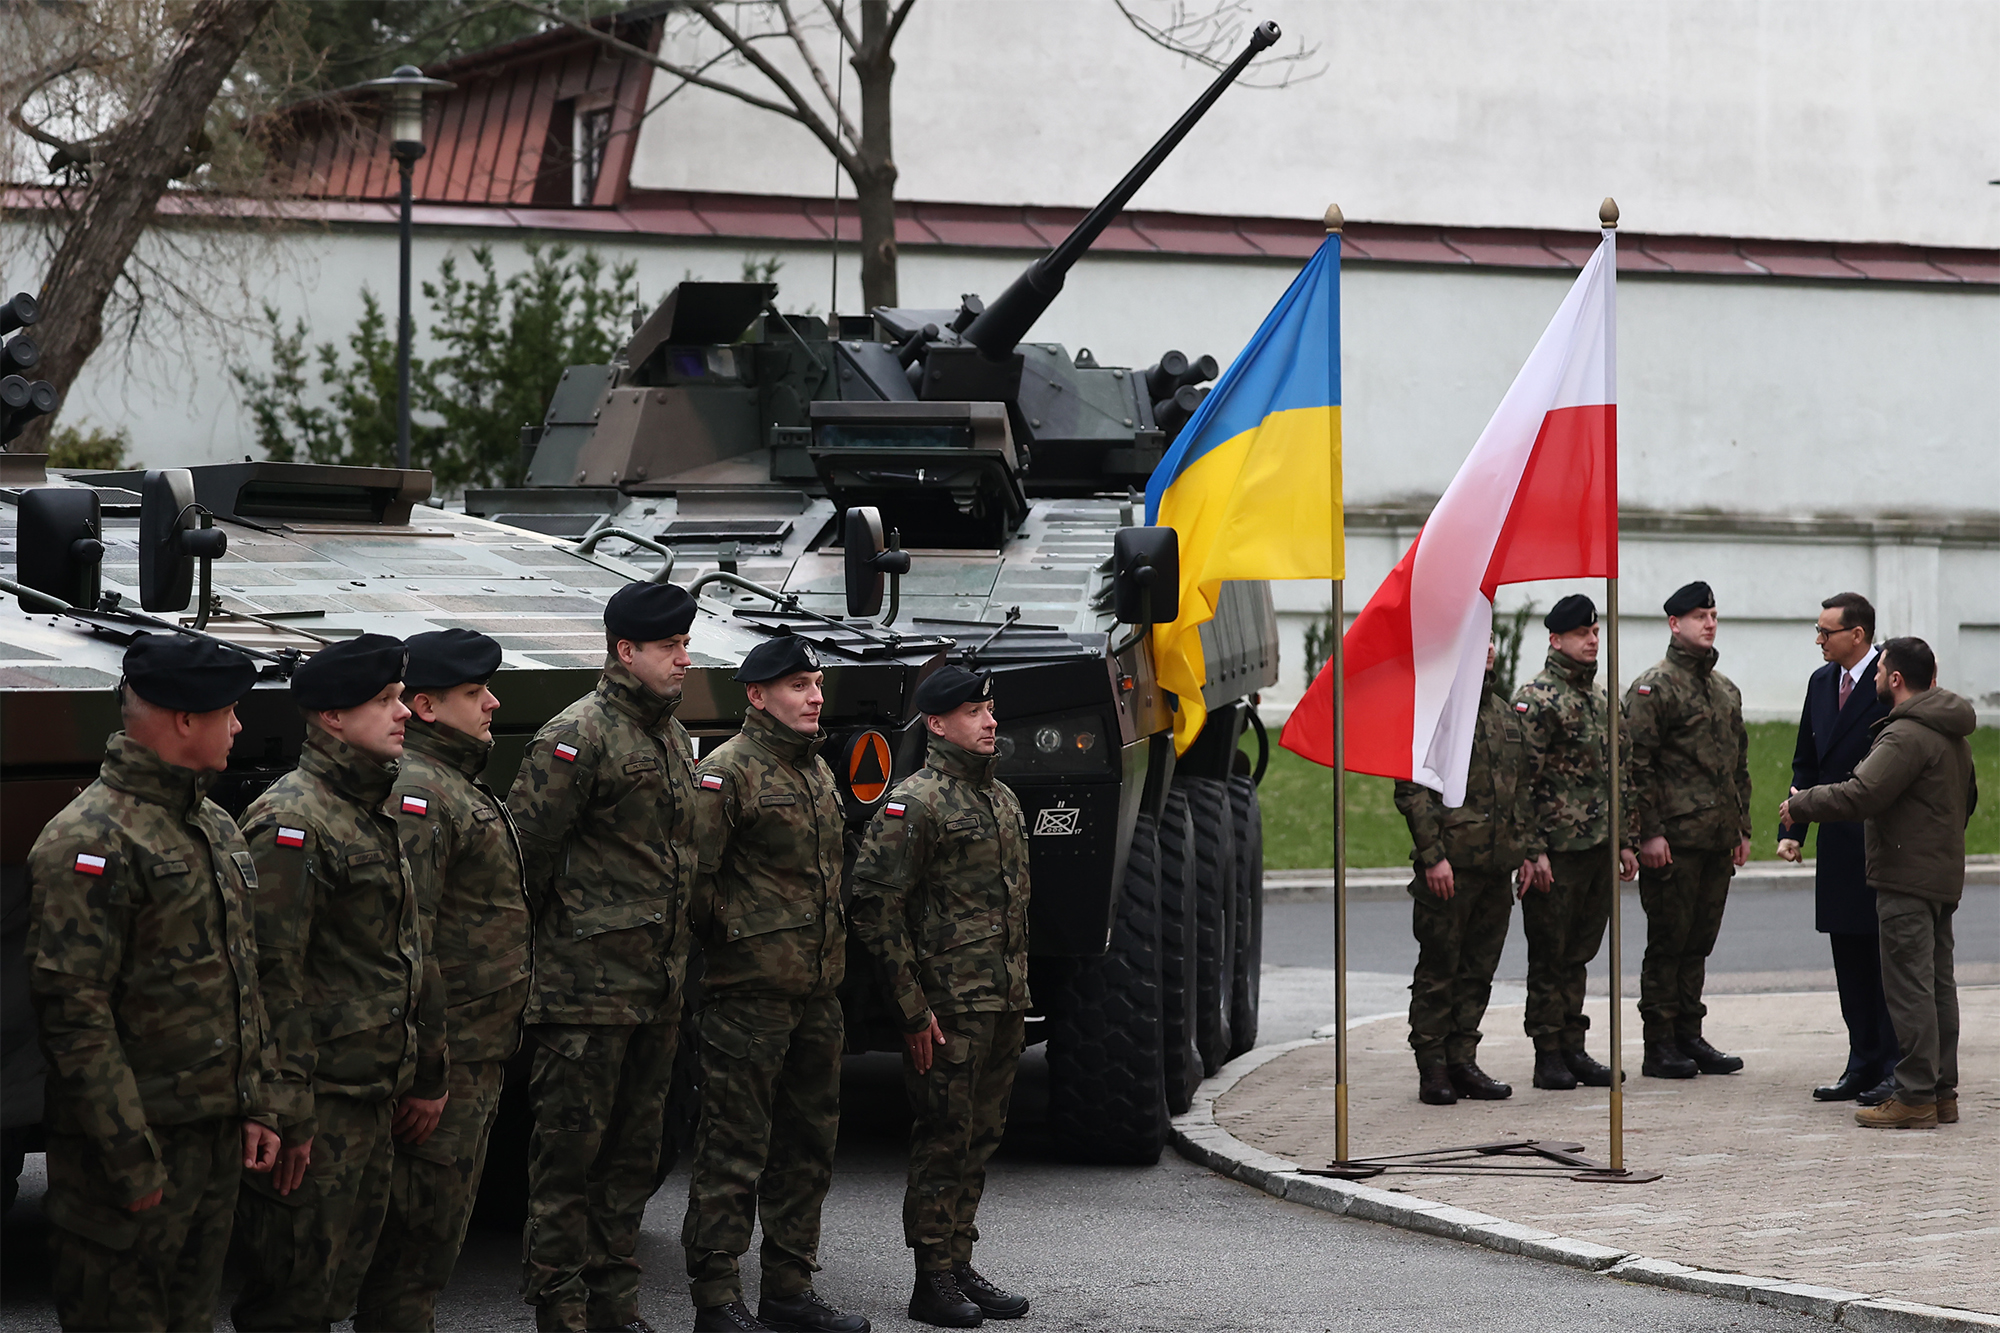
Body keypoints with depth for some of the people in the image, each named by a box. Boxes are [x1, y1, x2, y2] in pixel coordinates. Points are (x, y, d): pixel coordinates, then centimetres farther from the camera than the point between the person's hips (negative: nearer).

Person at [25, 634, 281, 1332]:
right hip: (136, 1143, -9)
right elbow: (75, 1014, -19)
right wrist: (131, 1161, -20)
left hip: (217, 1141, 9)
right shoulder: (90, 842, -16)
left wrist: (254, 1106, 14)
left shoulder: (216, 829, 14)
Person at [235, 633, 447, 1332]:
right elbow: (273, 978, -20)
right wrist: (286, 1114, -22)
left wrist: (426, 1075, 21)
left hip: (375, 1100, 9)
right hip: (319, 1103, -9)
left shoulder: (378, 815, 15)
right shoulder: (292, 822, -16)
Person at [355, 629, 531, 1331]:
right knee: (422, 1222, -5)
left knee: (444, 1214, 16)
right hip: (447, 1056, -10)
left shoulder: (464, 788, 17)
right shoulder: (417, 795, -17)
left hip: (480, 1054, 10)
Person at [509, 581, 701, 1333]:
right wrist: (554, 939, -6)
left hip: (658, 986, 8)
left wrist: (671, 952, 18)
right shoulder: (577, 736, -11)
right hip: (587, 987, -8)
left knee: (635, 1151, 13)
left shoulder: (674, 740, 15)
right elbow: (527, 850, -12)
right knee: (570, 1152, -2)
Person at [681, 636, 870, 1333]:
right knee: (734, 1149, -5)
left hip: (817, 990, 9)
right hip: (749, 993, -9)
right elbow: (694, 877, -15)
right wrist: (732, 942, -7)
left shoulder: (817, 771, 16)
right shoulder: (727, 772, -11)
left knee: (807, 1144, 13)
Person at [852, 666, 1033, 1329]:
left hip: (1004, 1003, 8)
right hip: (950, 1005, -8)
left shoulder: (1002, 800, 16)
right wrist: (914, 1008, -16)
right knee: (944, 1142, -3)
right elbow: (875, 907, -15)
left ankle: (961, 1267, 20)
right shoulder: (914, 804, -11)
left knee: (980, 1139, 12)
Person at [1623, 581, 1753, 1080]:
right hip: (1673, 841, -7)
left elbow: (1740, 763, 23)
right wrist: (1650, 832, -16)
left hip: (1718, 841, 7)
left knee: (1698, 943, 10)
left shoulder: (1726, 690, 18)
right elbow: (1637, 763, -11)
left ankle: (1690, 1038, 17)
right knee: (1667, 944, -3)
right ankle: (1660, 1047, 1)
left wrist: (1742, 829, 17)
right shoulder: (1652, 687, -6)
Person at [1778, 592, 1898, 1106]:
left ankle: (1894, 1072, 3)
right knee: (1850, 962, 11)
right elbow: (1806, 763, 17)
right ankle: (1863, 1067, 17)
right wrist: (1792, 829, 7)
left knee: (1886, 956, -3)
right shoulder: (1822, 682, 12)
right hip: (1839, 846, 8)